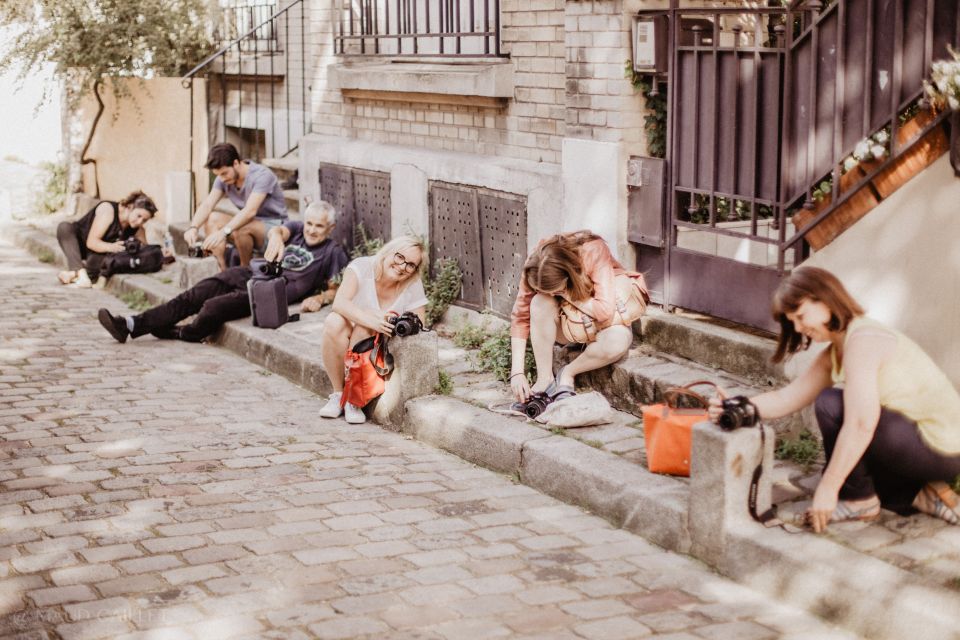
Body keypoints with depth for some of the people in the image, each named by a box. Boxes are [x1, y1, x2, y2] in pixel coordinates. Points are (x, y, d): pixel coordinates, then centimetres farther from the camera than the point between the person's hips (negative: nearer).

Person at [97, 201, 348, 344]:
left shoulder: (333, 252, 6)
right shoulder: (297, 229, 18)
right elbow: (278, 230, -3)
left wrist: (319, 299, -20)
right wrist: (277, 236, -28)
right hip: (250, 273, 5)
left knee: (214, 308, -26)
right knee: (192, 297, -12)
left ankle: (179, 334, 1)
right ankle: (131, 325, -17)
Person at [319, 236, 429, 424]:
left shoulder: (413, 286, -9)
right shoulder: (362, 267, -15)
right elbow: (339, 303, -30)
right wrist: (373, 321, -44)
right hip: (343, 347, 0)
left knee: (363, 329, -32)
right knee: (334, 322, -33)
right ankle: (338, 394, -19)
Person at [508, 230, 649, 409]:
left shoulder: (593, 252, -31)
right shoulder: (535, 269, -22)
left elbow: (605, 311, -37)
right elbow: (520, 317, -19)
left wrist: (565, 295, -29)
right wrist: (517, 372, -25)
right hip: (566, 322, 2)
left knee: (618, 341, -37)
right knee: (540, 303, -31)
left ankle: (568, 373, -10)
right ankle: (545, 380, -19)